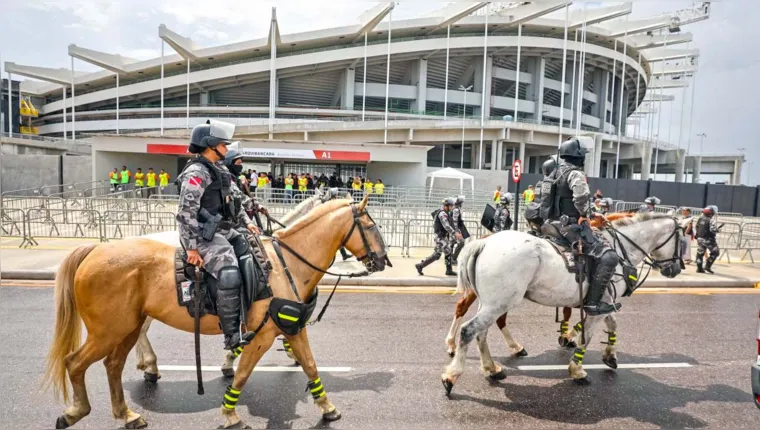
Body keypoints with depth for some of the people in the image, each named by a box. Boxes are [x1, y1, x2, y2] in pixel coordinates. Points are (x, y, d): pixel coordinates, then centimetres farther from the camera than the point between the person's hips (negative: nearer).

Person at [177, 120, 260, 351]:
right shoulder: (197, 172, -12)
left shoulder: (218, 171, 18)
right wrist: (192, 247, -21)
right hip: (205, 235, -10)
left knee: (252, 259, 1)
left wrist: (244, 223, 16)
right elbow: (186, 212, -19)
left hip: (223, 230, 10)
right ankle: (232, 336, -14)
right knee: (230, 275, -21)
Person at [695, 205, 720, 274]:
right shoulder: (711, 220, -16)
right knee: (715, 252, 7)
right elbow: (713, 229, -23)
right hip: (708, 239, -7)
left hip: (700, 238, 7)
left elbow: (697, 227, 14)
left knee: (700, 253, 12)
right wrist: (718, 230, -4)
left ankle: (699, 268, 15)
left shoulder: (700, 218, 6)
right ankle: (707, 266, 2)